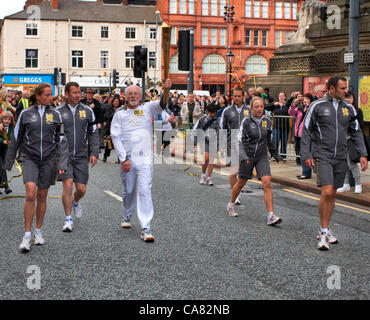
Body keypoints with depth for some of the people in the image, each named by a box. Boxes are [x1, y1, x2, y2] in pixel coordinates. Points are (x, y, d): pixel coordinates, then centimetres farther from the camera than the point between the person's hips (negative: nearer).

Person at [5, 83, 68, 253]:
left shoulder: (56, 115, 3)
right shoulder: (25, 114, 1)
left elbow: (62, 140, 2)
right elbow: (16, 138, 9)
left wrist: (63, 163, -9)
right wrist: (9, 161, 11)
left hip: (48, 159, 1)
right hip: (30, 159, -1)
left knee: (42, 196, 8)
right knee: (30, 194, -16)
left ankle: (38, 232, 24)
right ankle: (27, 236, -9)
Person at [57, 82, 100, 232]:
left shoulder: (87, 111, 6)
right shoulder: (58, 112, 0)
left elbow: (93, 133, 10)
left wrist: (94, 153, 0)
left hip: (81, 156, 2)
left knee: (81, 189, 3)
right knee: (68, 185, -12)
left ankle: (76, 202, 39)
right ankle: (68, 219, 1)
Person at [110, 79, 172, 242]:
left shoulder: (147, 108, 6)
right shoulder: (120, 114, 5)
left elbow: (160, 104, -14)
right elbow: (116, 137, 0)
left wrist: (165, 90, -35)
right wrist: (123, 159, -9)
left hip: (145, 157, -1)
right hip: (127, 158, 1)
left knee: (145, 190, -11)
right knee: (129, 191, 15)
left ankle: (146, 229, -12)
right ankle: (127, 216, 42)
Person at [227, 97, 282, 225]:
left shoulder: (267, 121, 3)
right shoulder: (246, 121, -9)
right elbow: (240, 140, -10)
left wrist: (275, 154, 25)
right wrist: (243, 155, -23)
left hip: (262, 156, 2)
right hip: (248, 156, -2)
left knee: (267, 183, -13)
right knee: (241, 182, 12)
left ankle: (271, 216, -17)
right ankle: (231, 204, 41)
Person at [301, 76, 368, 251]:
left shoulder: (349, 108, 8)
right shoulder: (317, 106, -5)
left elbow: (356, 132, 15)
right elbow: (306, 130, -2)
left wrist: (362, 154, 6)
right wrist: (306, 154, -8)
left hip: (341, 157, 5)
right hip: (322, 155, -5)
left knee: (332, 195, 9)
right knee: (327, 192, -15)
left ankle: (325, 230, 21)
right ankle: (324, 232, -4)